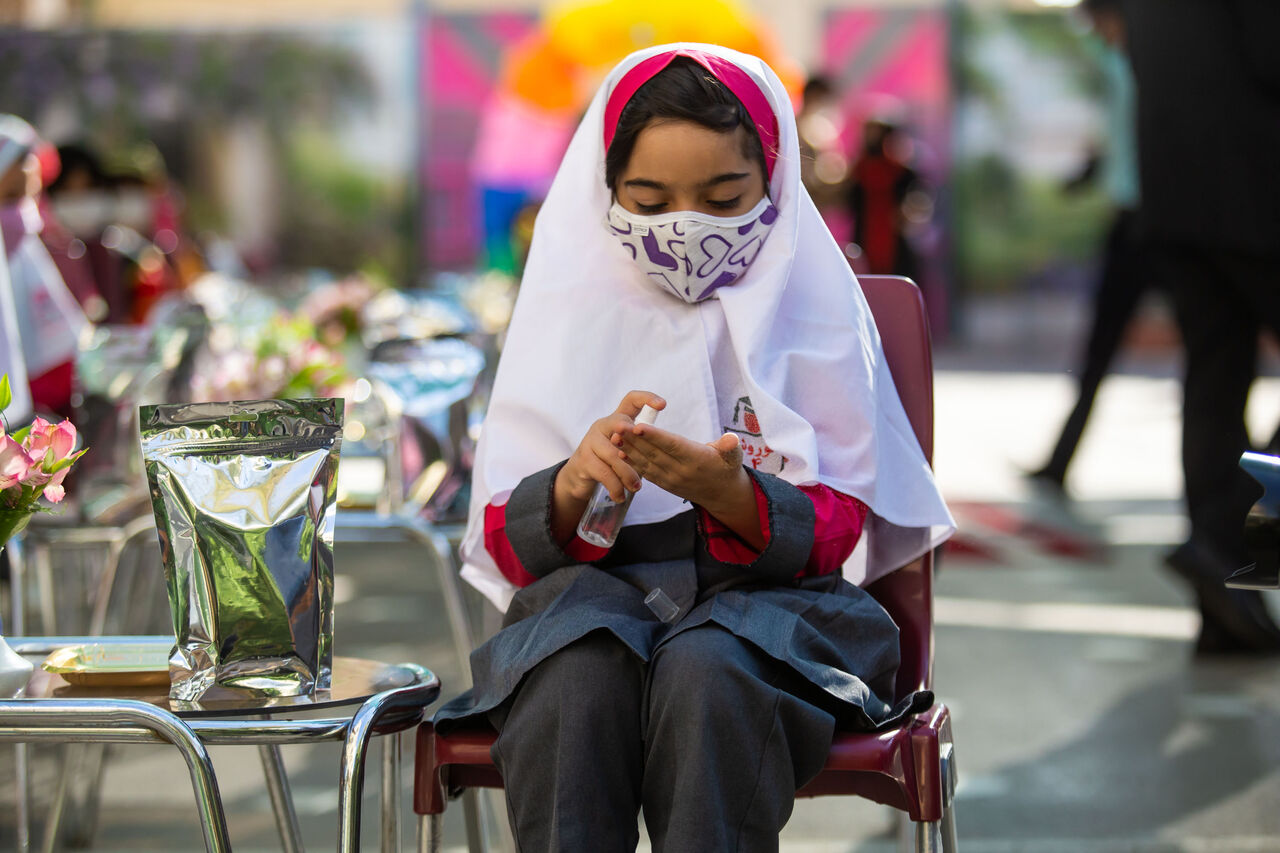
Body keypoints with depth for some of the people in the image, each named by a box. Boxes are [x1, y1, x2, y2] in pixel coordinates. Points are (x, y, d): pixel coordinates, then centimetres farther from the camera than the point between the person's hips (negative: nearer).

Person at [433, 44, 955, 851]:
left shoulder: (811, 310, 8)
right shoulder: (571, 309, 11)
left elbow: (837, 534, 2)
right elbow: (506, 546, 6)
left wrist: (728, 494, -20)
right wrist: (575, 484, -19)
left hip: (767, 593, -1)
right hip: (596, 585, 1)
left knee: (705, 672, -37)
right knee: (576, 679, -36)